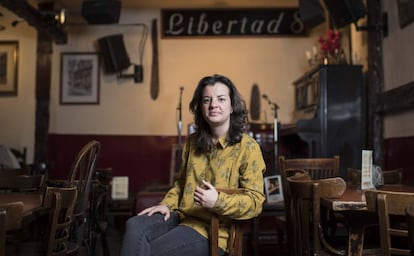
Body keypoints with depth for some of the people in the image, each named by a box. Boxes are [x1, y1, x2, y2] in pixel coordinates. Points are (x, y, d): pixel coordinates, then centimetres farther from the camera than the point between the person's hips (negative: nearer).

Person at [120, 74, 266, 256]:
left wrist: (218, 201, -26)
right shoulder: (192, 142, 12)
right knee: (135, 226, -23)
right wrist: (167, 204, 3)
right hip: (183, 216, 6)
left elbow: (255, 201, -11)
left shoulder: (247, 147, -8)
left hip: (213, 229, -5)